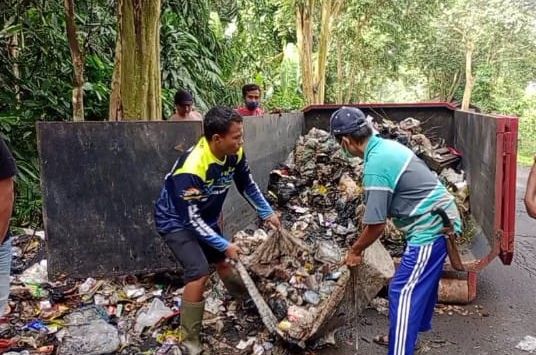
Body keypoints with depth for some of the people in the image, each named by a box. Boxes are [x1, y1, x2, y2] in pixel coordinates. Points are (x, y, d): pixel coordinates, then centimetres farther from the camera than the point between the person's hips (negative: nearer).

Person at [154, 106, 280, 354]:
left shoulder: (234, 154, -17)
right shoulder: (191, 169, -38)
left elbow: (247, 185, 4)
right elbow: (191, 218, -30)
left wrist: (267, 213, 2)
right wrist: (225, 245, -25)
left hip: (205, 219, 7)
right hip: (176, 222, -7)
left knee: (222, 261, 21)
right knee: (199, 273, -18)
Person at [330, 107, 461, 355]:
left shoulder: (375, 167, -23)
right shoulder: (388, 146, 5)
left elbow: (377, 225, -17)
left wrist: (355, 251, -2)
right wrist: (368, 207, 29)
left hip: (430, 228, -10)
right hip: (441, 219, 10)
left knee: (403, 292, -4)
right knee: (423, 282, 24)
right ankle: (415, 330, 42)